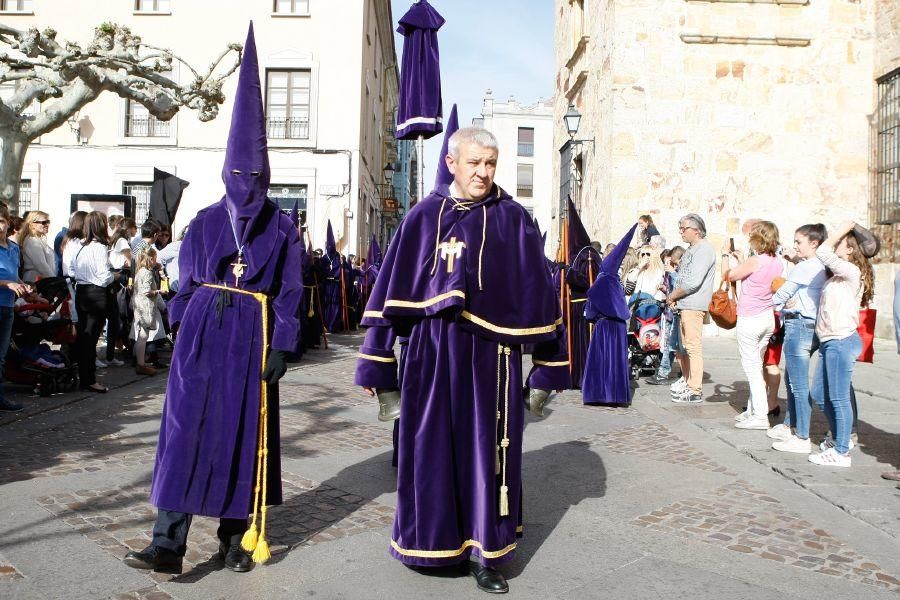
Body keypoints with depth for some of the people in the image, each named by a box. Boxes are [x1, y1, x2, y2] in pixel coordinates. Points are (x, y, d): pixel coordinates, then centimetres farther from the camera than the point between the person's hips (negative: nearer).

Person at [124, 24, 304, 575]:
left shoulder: (282, 230, 3)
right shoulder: (205, 222, 8)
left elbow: (290, 293, 0)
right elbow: (186, 282, 12)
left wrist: (281, 347, -7)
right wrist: (180, 329, 7)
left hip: (253, 336, -1)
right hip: (202, 332, 1)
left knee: (243, 432, 5)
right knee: (187, 429, -4)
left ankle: (235, 536, 18)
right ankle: (170, 544, -1)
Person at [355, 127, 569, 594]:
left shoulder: (512, 219, 1)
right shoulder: (424, 217, 4)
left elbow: (537, 293, 2)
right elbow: (393, 290, 4)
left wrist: (548, 368, 2)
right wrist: (375, 364, 3)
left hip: (490, 351, -1)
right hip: (431, 350, 1)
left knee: (487, 447, 6)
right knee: (430, 447, 8)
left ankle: (485, 554, 22)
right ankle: (432, 542, 29)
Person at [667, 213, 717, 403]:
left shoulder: (704, 249, -12)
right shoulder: (691, 249, 19)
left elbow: (693, 282, -21)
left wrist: (672, 296, -9)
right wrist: (674, 297, 7)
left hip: (693, 306, -10)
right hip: (684, 305, 10)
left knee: (693, 347, -9)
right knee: (684, 346, 17)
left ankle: (695, 391, -7)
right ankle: (686, 380, 29)